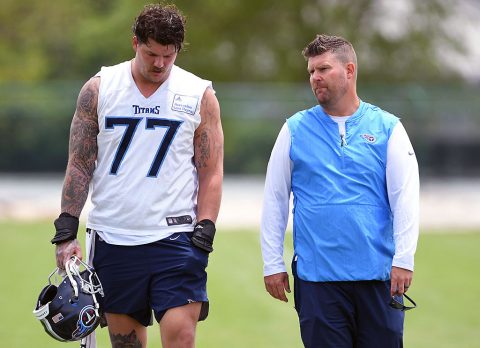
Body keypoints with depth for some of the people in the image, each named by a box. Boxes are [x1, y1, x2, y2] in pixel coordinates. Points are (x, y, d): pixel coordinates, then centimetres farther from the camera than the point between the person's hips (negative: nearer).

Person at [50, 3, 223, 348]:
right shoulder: (98, 89, 3)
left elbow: (211, 173, 3)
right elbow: (80, 164, 4)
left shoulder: (200, 95, 1)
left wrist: (204, 234, -8)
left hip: (175, 238, -2)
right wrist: (66, 232, -3)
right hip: (112, 238, 2)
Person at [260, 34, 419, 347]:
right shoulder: (295, 130, 8)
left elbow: (405, 198, 0)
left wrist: (403, 259, -9)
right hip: (316, 273, 0)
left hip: (379, 274, 0)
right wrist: (273, 263, 3)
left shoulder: (387, 128, 5)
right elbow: (274, 199, 8)